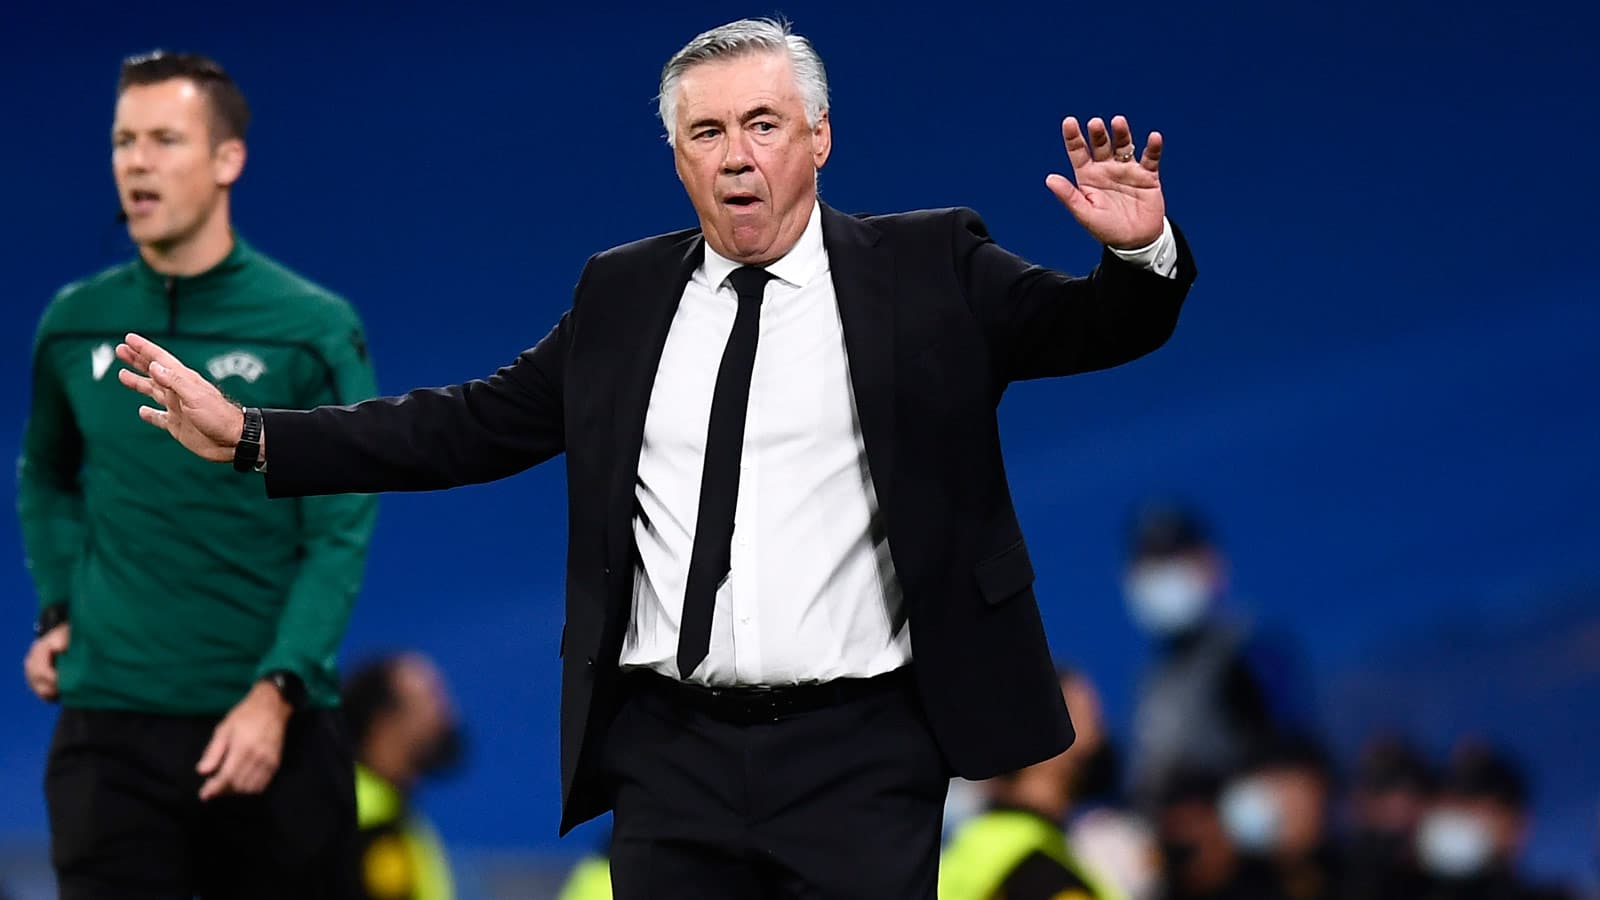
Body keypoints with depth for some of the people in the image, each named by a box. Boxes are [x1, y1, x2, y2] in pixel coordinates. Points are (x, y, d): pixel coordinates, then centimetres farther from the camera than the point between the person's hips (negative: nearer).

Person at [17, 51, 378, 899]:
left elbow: (342, 535, -7)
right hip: (109, 724, 2)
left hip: (272, 727, -2)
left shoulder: (313, 329, -3)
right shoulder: (76, 325, 6)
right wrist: (58, 612, 8)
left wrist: (275, 691, -17)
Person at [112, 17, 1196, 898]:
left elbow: (1096, 330, -1)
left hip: (860, 756, -3)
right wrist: (248, 435, 9)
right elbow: (479, 426, 14)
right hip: (670, 754, 3)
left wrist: (1139, 253, -25)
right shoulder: (622, 293, 12)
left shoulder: (927, 268, 3)